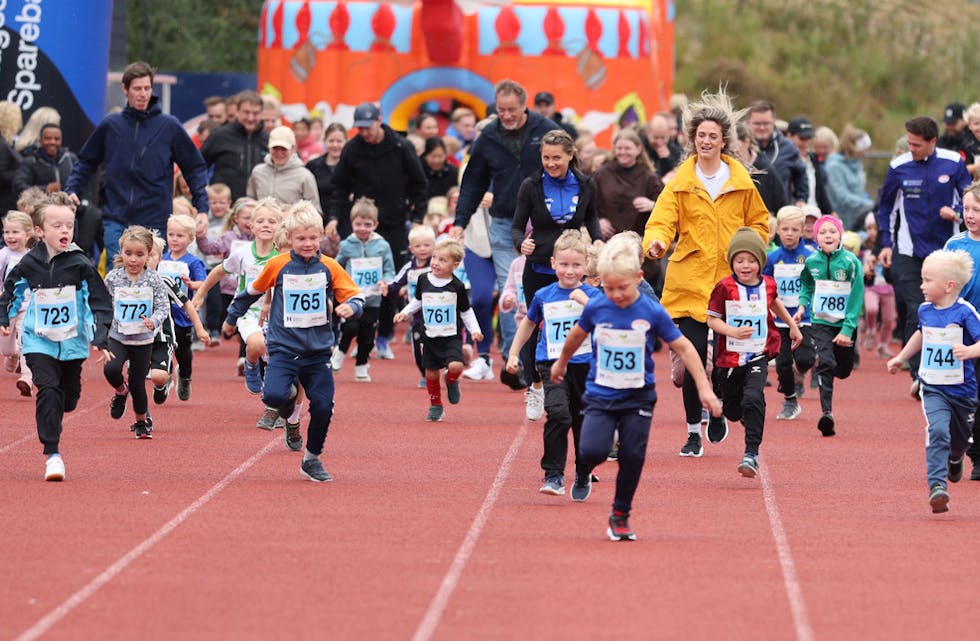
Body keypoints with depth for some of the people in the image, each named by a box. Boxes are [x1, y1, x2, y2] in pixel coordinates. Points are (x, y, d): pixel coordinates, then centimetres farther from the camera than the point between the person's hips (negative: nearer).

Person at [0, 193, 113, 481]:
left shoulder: (81, 265, -10)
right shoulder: (29, 263, -5)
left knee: (69, 399, 10)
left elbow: (100, 304, -7)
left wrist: (100, 341, -15)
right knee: (48, 390, -18)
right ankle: (52, 454, -16)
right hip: (38, 341, -1)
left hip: (72, 342, 1)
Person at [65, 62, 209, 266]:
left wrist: (202, 208, -1)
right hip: (116, 220, 1)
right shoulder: (110, 126, 6)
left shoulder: (169, 126, 2)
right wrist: (72, 189, 2)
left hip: (155, 221, -1)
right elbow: (86, 162, 17)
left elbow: (194, 167, 7)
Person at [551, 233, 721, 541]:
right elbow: (576, 335, 14)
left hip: (637, 397, 0)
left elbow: (683, 347, -5)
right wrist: (561, 363, 31)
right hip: (600, 395, 0)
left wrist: (704, 388, -7)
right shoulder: (595, 308, -7)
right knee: (593, 451, -18)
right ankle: (585, 469, 20)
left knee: (633, 456, -4)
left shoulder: (652, 312, -12)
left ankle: (621, 515, 16)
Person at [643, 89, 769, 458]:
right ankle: (693, 431, 6)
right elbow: (662, 220, -6)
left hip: (729, 281, 1)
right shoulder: (680, 183, 3)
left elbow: (759, 223, 16)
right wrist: (656, 242, -28)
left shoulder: (741, 182, 6)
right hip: (689, 282, -1)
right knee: (692, 357, -5)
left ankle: (717, 410, 29)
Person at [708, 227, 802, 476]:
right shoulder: (724, 287, -11)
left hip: (758, 355, 0)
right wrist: (733, 331, -28)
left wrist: (792, 325, 35)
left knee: (753, 398, -23)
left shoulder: (767, 284, 0)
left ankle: (752, 453, -23)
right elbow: (712, 319, -10)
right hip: (729, 357, 0)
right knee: (732, 411, 10)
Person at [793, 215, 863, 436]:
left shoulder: (851, 262, -12)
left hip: (845, 323, 0)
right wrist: (802, 305, 0)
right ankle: (826, 412, -20)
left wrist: (847, 329, -17)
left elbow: (856, 298, -11)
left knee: (843, 370, 9)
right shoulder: (811, 262, -3)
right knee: (826, 364, -17)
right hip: (820, 321, 0)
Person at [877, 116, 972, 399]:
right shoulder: (899, 167, -1)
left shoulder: (954, 163, -2)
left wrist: (956, 213, -15)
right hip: (910, 252, -1)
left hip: (946, 248, 1)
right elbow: (886, 207, 11)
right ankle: (919, 375, -11)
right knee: (915, 313, -11)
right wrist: (886, 243, 4)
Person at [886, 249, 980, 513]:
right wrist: (900, 358, 29)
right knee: (937, 431, -22)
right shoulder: (925, 311, 2)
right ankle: (937, 486, -26)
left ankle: (955, 457, 56)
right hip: (933, 388, 2)